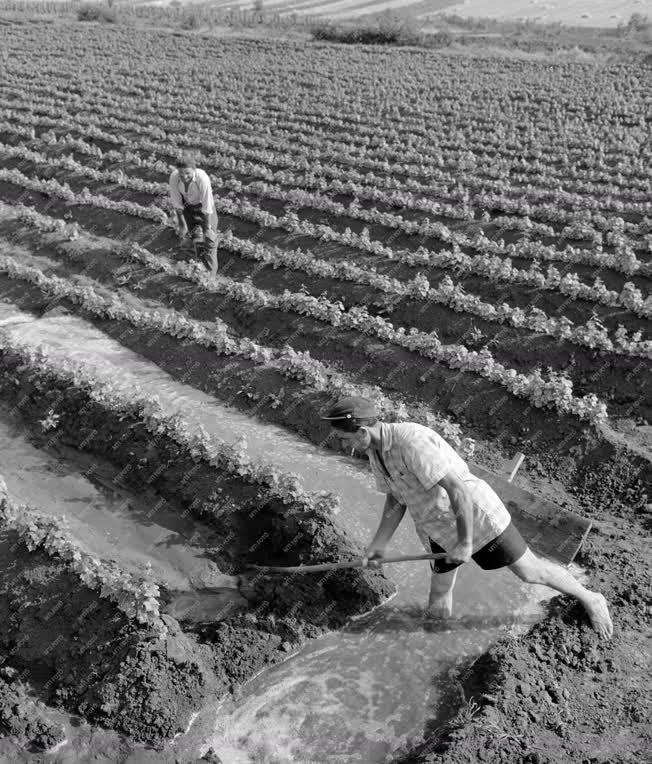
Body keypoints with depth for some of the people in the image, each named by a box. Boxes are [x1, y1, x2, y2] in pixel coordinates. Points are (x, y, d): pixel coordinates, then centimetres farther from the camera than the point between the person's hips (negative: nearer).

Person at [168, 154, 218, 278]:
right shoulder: (174, 177, -29)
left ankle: (211, 275, 9)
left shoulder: (203, 179, -40)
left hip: (204, 204, -3)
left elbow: (207, 207, -32)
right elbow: (177, 203, -16)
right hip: (187, 205, 3)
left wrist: (207, 229, -25)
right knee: (197, 238, 11)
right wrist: (182, 225, -10)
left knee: (209, 240, -2)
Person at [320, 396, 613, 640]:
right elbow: (396, 500, 6)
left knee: (530, 572, 9)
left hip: (475, 516, -7)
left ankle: (589, 600, 32)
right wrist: (378, 544, -3)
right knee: (439, 606, 10)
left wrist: (465, 543, -26)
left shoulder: (411, 441, -33)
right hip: (440, 530, 7)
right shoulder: (375, 450, -4)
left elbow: (458, 489, -33)